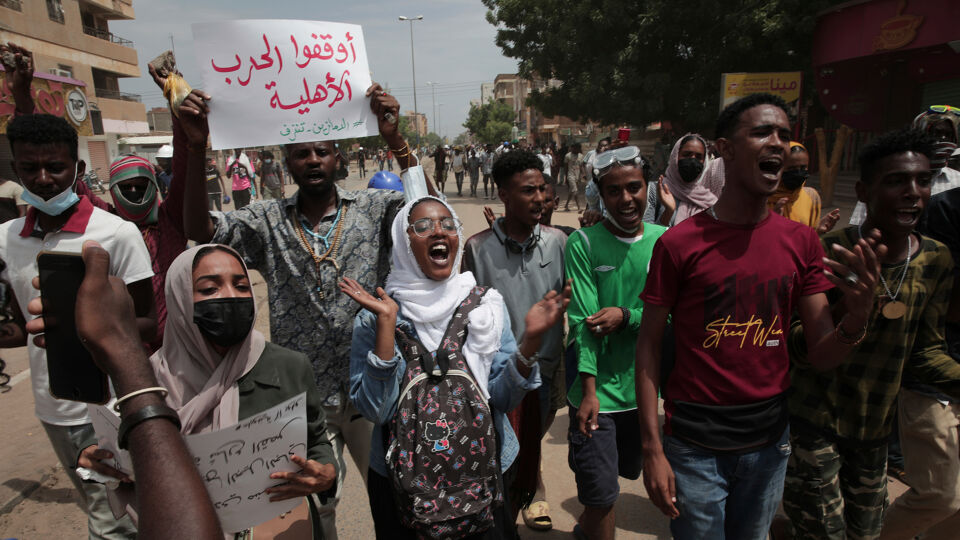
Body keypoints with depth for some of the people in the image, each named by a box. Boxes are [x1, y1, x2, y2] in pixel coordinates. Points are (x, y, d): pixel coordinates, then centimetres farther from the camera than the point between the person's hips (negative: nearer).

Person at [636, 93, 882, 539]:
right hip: (695, 444, -4)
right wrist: (652, 449, -11)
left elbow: (822, 356, -1)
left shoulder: (801, 242, -1)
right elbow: (649, 345, -9)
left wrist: (858, 314, -23)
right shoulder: (679, 244, -13)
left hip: (769, 440, 4)